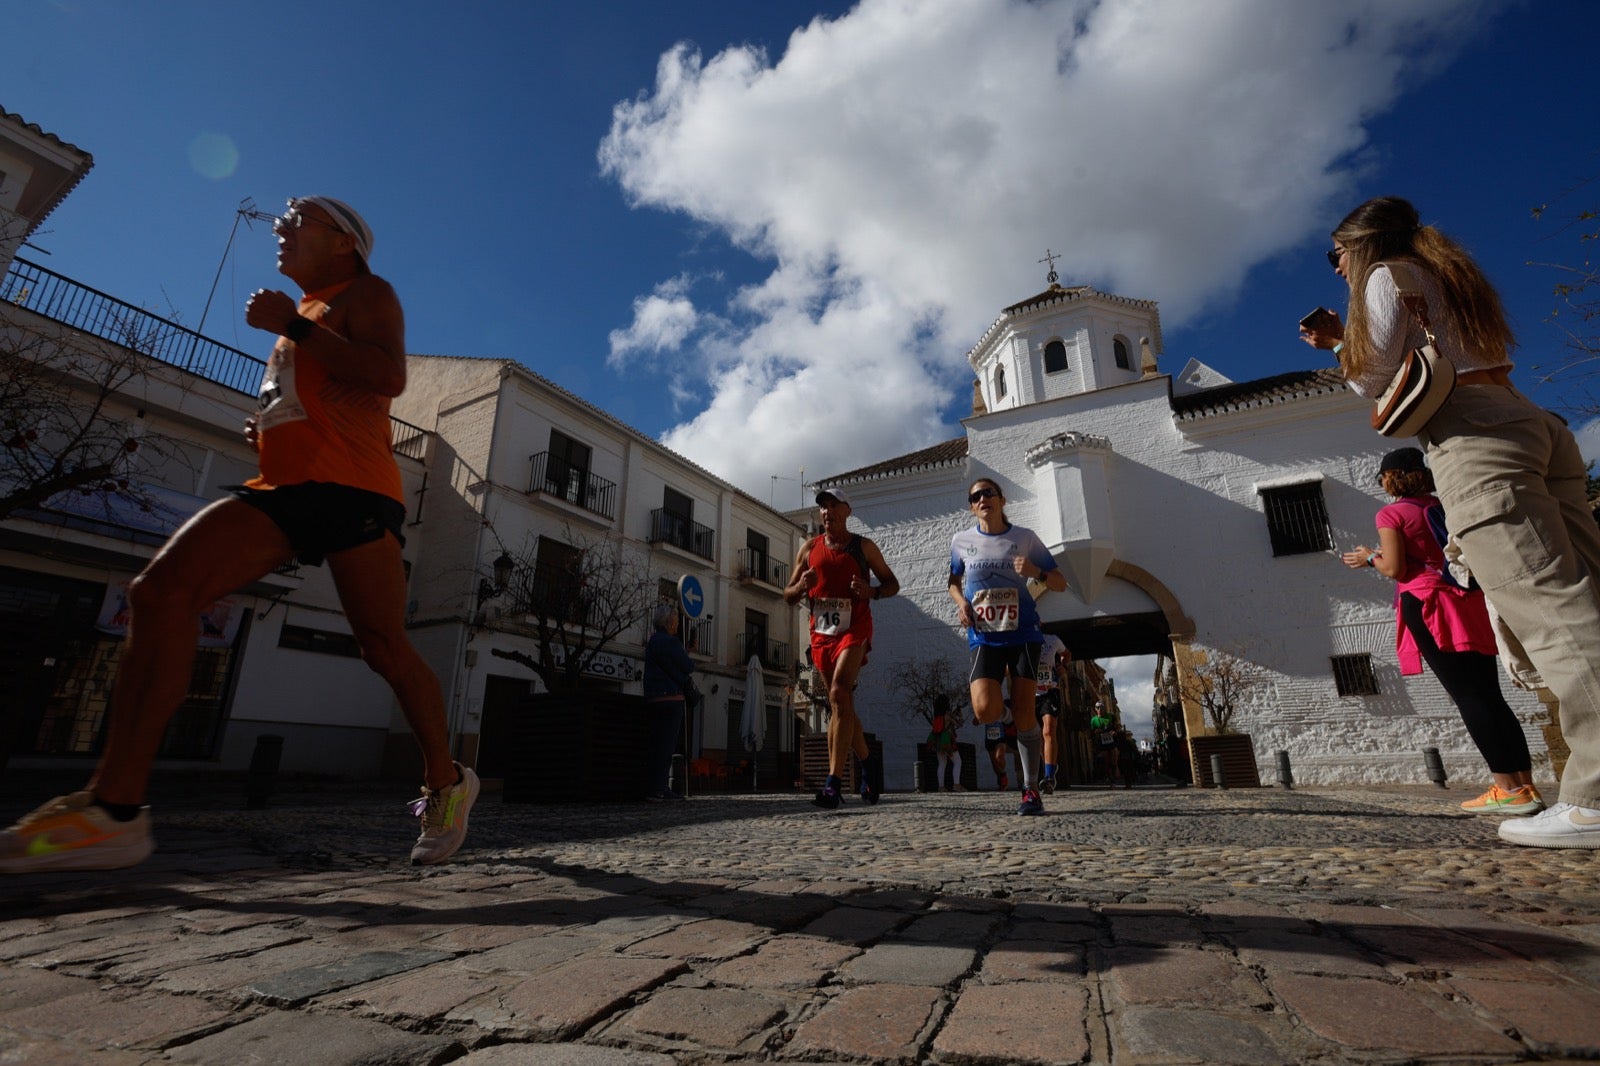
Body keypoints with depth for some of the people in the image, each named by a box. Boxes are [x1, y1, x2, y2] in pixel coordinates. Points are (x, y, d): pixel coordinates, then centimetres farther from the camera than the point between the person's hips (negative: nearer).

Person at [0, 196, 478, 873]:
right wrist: (266, 427, 20)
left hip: (351, 487, -8)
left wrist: (293, 327, -10)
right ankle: (114, 809, -13)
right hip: (282, 486, 8)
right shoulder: (301, 315, 32)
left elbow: (389, 376, -14)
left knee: (385, 648, -10)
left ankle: (446, 783, 6)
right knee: (161, 589, -12)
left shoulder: (366, 294, 7)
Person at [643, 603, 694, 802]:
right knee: (667, 745, -7)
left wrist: (686, 680, 7)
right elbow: (688, 667, -11)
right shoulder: (670, 641, -13)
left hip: (653, 698, 10)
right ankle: (658, 789, -7)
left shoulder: (652, 642, 19)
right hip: (671, 698, -10)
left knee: (657, 744, 12)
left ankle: (655, 787, 16)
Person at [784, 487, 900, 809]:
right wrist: (801, 586, -12)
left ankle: (834, 783, -24)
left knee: (839, 693, -23)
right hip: (821, 632, 4)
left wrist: (871, 591, -13)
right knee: (841, 703, 12)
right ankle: (866, 762, 35)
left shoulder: (863, 547, 3)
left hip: (854, 629, -4)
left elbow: (892, 583, 9)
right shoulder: (809, 548, 10)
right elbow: (788, 595, 12)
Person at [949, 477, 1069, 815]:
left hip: (1023, 632, -1)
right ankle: (986, 682, 20)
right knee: (986, 711, -18)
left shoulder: (1025, 538, 1)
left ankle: (1031, 790, 12)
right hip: (984, 636, 1)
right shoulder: (962, 541, 5)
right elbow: (954, 581, 21)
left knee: (1023, 712, -5)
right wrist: (961, 602, -2)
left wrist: (1036, 572, -17)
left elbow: (1061, 583, 5)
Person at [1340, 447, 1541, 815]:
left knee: (1468, 697, -8)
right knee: (1489, 696, 8)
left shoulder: (1391, 514, -4)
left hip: (1428, 605, -7)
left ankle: (1509, 789, -9)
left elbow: (1395, 569, -10)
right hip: (1470, 602, 7)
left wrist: (1369, 558, 9)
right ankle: (1526, 786, 7)